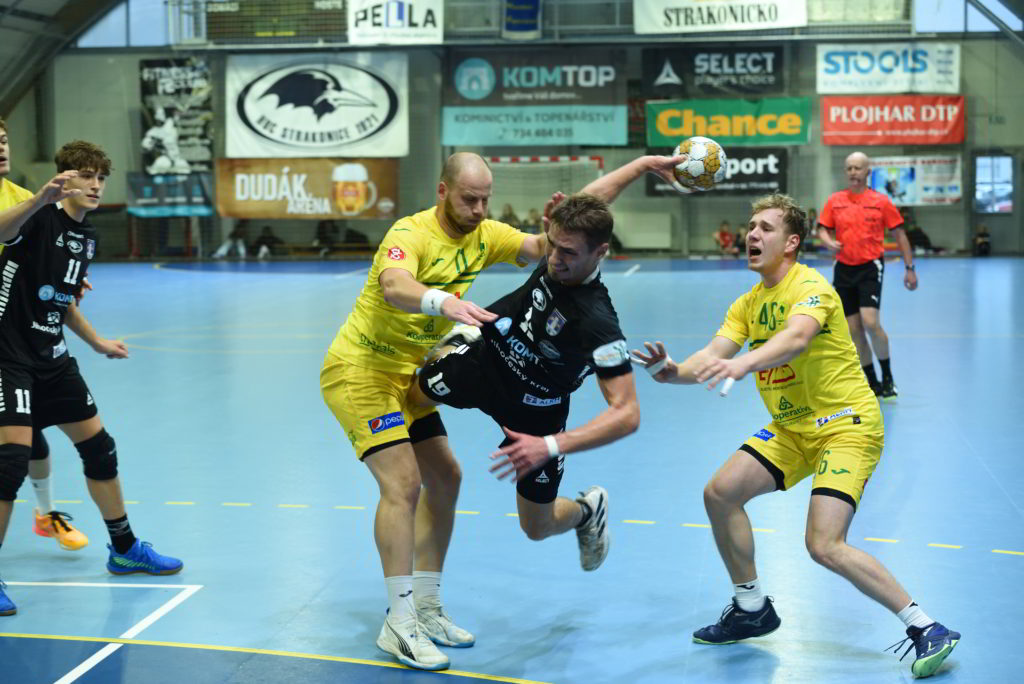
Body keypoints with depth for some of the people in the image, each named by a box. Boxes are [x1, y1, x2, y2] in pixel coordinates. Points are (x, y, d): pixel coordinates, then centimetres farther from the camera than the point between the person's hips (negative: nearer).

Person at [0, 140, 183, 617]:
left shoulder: (87, 237, 11)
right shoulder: (41, 218, -13)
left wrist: (97, 341, 33)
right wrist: (41, 199, -55)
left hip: (52, 358, 8)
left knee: (99, 446, 12)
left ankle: (125, 550, 29)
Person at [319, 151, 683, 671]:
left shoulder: (484, 236, 0)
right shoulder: (411, 234, -22)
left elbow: (540, 249, -9)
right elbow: (393, 287, -43)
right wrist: (444, 301, -65)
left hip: (407, 376, 8)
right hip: (359, 373, -8)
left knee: (444, 477, 10)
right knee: (402, 482, -19)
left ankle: (426, 607, 21)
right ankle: (399, 623, -14)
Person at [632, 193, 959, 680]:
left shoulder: (810, 286, -17)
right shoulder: (748, 304, 7)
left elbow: (796, 337, -39)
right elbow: (712, 357, -4)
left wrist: (743, 364, -57)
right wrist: (673, 371, -26)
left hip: (846, 425, -8)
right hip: (793, 428, 8)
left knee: (825, 546, -21)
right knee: (720, 493, 0)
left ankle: (927, 629, -9)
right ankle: (752, 608, 19)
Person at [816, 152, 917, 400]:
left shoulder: (880, 201, 0)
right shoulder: (834, 201, 7)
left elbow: (899, 233, 5)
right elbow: (822, 230, 8)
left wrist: (909, 268, 3)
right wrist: (829, 243, -15)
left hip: (870, 267, -4)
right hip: (844, 269, 4)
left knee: (870, 322, -19)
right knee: (853, 329, 4)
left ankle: (887, 377, 0)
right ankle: (872, 383, 18)